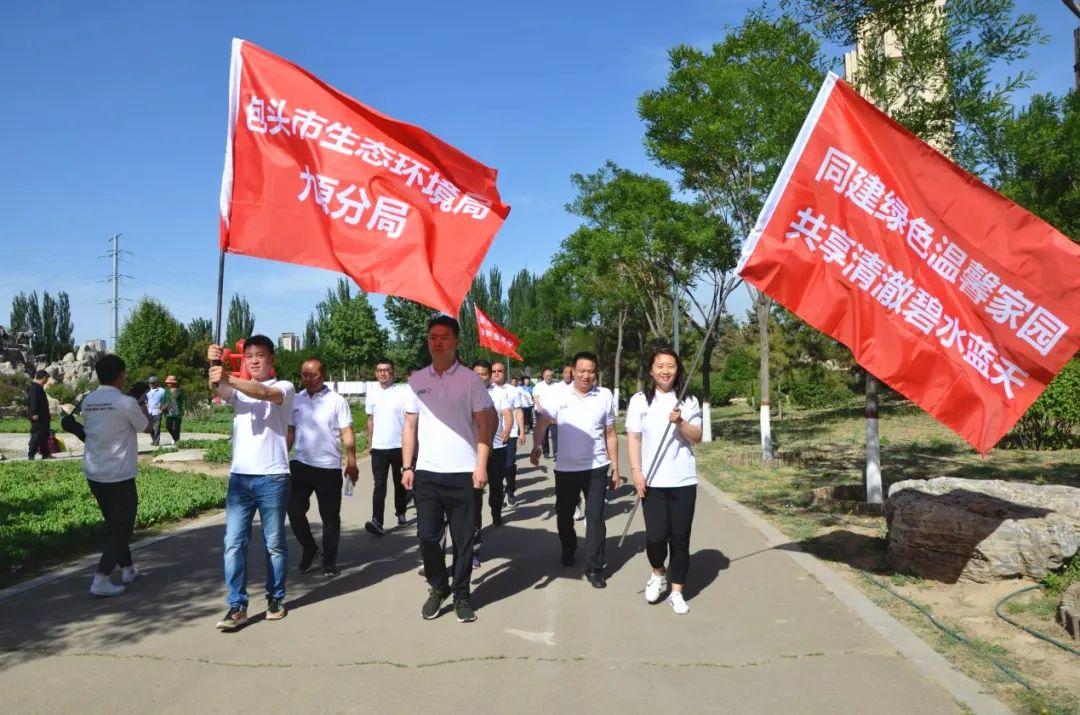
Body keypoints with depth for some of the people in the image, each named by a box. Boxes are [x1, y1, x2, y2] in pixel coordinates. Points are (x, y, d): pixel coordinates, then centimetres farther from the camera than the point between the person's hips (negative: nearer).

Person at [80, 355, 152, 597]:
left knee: (114, 524, 20)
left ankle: (128, 570, 29)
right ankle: (100, 581, -4)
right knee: (122, 528, 2)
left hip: (93, 474, 7)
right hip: (119, 476, -7)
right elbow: (146, 427, -1)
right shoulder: (126, 403, -15)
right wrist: (143, 408, 18)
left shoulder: (88, 401, 4)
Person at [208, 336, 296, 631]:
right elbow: (216, 389, -10)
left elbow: (264, 393, -23)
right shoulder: (237, 388, 13)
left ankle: (275, 598, 23)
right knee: (233, 543, -1)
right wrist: (214, 364, -31)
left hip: (273, 477, -3)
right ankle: (237, 606, 5)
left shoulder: (284, 387, 1)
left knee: (274, 544, 8)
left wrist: (229, 378, -37)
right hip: (239, 476, 4)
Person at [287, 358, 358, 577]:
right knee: (295, 511, 3)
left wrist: (352, 462, -11)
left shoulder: (337, 401, -5)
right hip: (300, 465, 3)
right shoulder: (296, 400, 7)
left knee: (330, 516, 6)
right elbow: (290, 433, 13)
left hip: (329, 467, -3)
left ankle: (329, 560, 19)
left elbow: (347, 434, -5)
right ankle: (309, 548, 27)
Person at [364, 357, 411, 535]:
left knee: (400, 483, 13)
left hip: (399, 446, -2)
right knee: (379, 485, -6)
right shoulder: (372, 394, 6)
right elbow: (370, 420, 15)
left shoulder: (403, 392, -6)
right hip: (379, 447, 2)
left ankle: (400, 512, 31)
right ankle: (377, 521, -13)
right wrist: (369, 443, 14)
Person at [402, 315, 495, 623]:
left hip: (463, 472, -2)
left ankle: (461, 595, 21)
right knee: (427, 536, 4)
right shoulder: (417, 380, 7)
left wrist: (481, 466, -10)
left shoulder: (470, 379, -1)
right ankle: (437, 588, 26)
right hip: (426, 472, 2)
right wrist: (407, 466, 2)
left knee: (463, 538, 5)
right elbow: (409, 426, 9)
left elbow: (484, 425, -2)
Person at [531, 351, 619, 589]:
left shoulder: (605, 396, -2)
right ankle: (568, 551, 42)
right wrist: (536, 446, -19)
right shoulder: (559, 396, -4)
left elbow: (610, 434, 5)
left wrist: (615, 467, 6)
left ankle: (594, 568, 9)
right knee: (564, 515, 17)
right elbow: (542, 423, -1)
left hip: (596, 468, -1)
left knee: (595, 518, 0)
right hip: (565, 468, 1)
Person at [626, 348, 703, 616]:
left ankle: (676, 592, 18)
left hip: (683, 481, 2)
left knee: (680, 538, 4)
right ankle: (658, 573, 26)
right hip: (652, 481, -1)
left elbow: (697, 437, 3)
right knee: (656, 535, -5)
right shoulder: (640, 400, 1)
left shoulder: (688, 401, 6)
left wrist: (680, 423, -16)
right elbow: (633, 438, 0)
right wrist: (636, 471, -9)